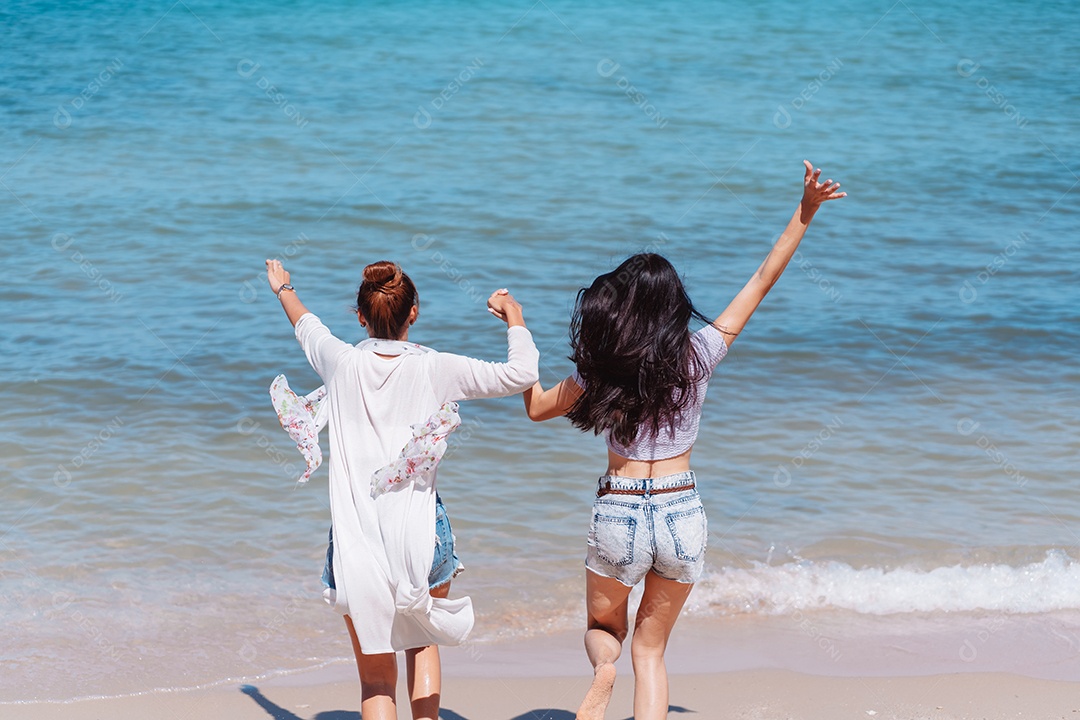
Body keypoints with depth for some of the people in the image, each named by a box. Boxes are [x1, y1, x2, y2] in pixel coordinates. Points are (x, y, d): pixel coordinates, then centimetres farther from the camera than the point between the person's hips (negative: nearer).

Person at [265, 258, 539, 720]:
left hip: (357, 535, 1)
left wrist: (283, 291, 44)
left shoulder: (343, 363, -1)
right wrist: (514, 318, 14)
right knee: (423, 642, 25)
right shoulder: (434, 369, -7)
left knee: (375, 675, 7)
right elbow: (520, 375, -5)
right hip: (418, 531, 0)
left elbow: (308, 328, 22)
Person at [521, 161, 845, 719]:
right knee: (650, 649, 15)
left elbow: (537, 407, 8)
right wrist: (805, 212, 3)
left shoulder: (601, 368, -8)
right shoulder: (697, 355, -6)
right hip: (682, 515, 1)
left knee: (602, 627, 24)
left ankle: (602, 667, -10)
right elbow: (763, 281, 0)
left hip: (618, 516, -1)